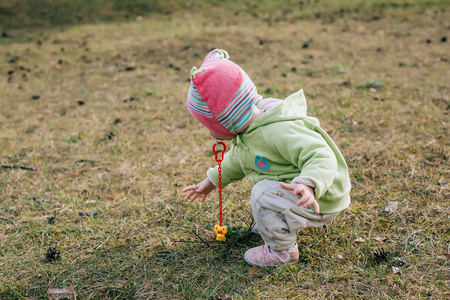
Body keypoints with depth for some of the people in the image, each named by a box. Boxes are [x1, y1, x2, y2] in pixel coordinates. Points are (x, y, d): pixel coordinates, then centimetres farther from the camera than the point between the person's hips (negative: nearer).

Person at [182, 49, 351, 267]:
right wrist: (212, 180, 19)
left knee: (263, 194, -28)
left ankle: (283, 251, -6)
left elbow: (321, 158, -40)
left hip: (319, 202, -10)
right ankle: (277, 222, 32)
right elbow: (237, 159, 17)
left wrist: (309, 186, -57)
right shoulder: (253, 128, -2)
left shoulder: (280, 132, -34)